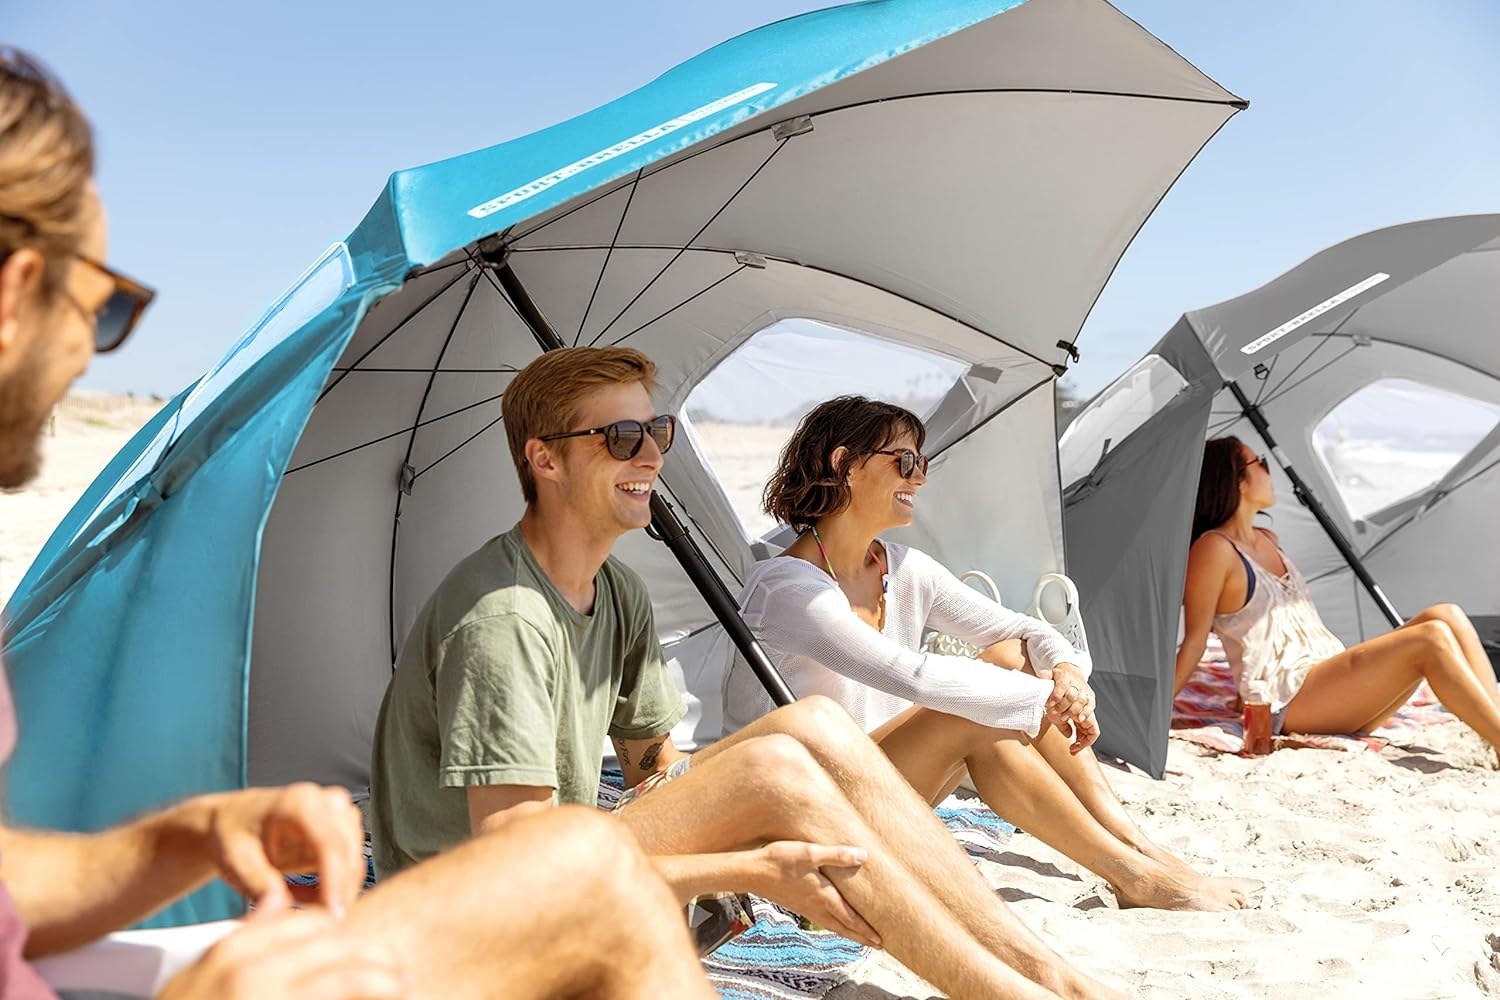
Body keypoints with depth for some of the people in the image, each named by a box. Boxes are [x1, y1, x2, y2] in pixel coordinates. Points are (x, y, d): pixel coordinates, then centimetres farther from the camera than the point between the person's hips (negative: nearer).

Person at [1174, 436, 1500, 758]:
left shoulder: (1269, 541, 19)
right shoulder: (1214, 549, -9)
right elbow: (1194, 643, -8)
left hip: (1334, 681, 9)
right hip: (1288, 704, -9)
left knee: (1446, 616, -7)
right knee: (1432, 639, -21)